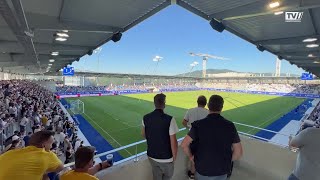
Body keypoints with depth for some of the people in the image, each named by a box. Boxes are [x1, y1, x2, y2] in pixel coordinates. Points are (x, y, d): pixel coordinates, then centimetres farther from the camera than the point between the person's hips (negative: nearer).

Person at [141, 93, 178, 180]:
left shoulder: (146, 118, -11)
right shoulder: (169, 119, -26)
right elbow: (173, 142, -21)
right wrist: (174, 156, -4)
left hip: (151, 156, 4)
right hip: (166, 158, -4)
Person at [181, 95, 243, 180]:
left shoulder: (198, 124, -18)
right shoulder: (230, 126, -12)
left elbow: (184, 144, -17)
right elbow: (239, 152, -7)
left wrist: (190, 156, 0)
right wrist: (227, 161, 8)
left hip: (202, 170, -1)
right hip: (222, 172, 2)